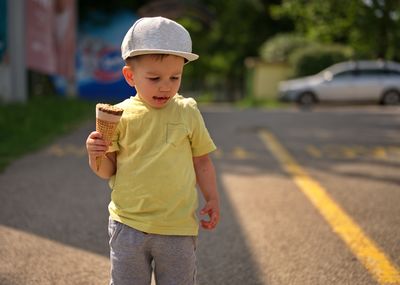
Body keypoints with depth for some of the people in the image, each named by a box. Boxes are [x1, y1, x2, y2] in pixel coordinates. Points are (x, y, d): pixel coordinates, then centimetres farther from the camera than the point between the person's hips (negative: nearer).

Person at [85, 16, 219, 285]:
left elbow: (202, 161, 9)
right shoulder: (120, 116, -4)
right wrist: (95, 154, -18)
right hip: (128, 225, 0)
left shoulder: (188, 112, -2)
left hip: (178, 226, 0)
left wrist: (212, 200, 5)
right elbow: (108, 170, 1)